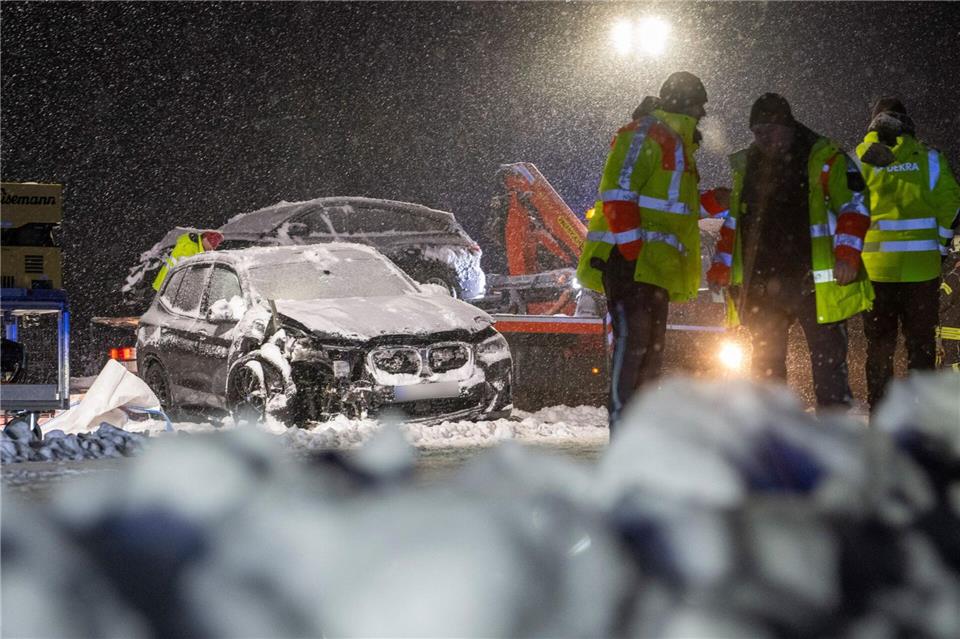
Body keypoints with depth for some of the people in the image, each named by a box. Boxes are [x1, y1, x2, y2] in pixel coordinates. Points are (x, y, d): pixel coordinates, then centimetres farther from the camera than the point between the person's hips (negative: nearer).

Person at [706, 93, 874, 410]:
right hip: (761, 283, 5)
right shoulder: (747, 165, 16)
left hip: (813, 280, -5)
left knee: (827, 358, -4)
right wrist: (721, 268, 14)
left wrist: (846, 255, -18)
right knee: (765, 360, 8)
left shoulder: (824, 158, -2)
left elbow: (854, 207, -6)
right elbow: (733, 223, 22)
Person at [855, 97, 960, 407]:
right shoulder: (928, 158, 0)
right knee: (921, 343, 7)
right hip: (921, 265, -1)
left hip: (875, 266, 1)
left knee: (879, 345, 9)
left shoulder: (859, 158, 1)